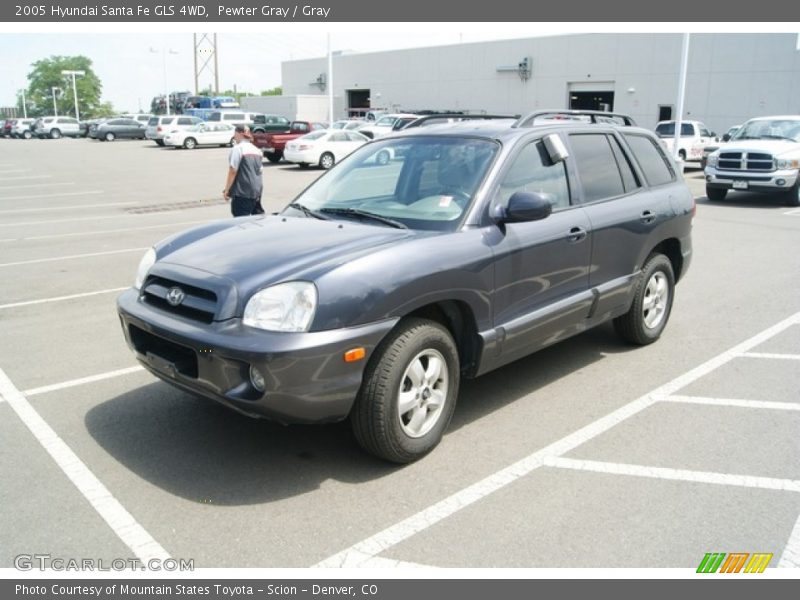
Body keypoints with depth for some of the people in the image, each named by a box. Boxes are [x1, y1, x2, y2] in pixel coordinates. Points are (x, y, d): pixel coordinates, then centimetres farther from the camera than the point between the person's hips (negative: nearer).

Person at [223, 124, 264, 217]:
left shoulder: (238, 148, -9)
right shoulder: (257, 150, 14)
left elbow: (233, 171, -14)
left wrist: (226, 189, -10)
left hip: (242, 192, -8)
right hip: (257, 190, 8)